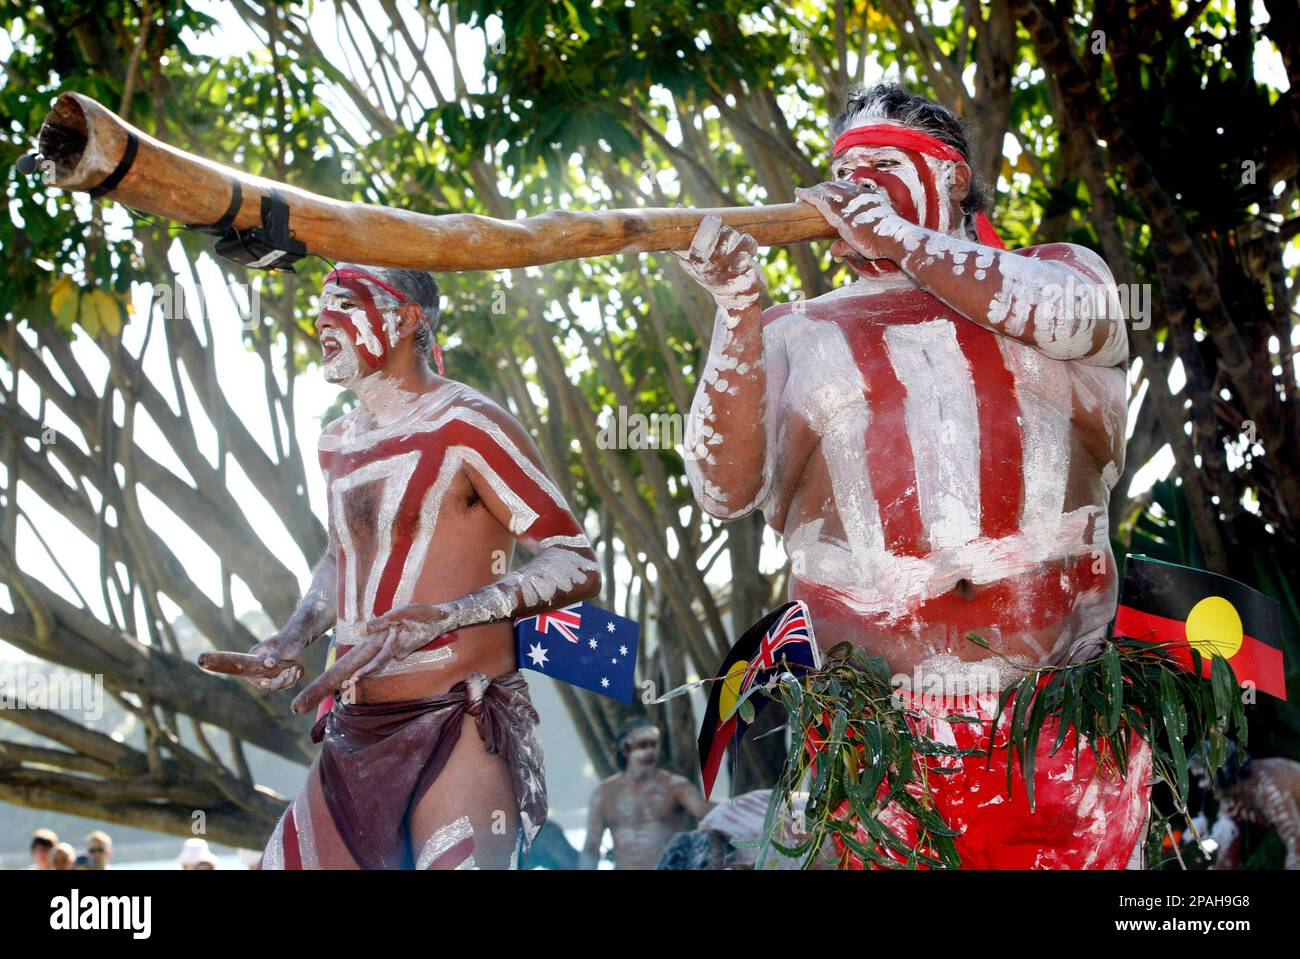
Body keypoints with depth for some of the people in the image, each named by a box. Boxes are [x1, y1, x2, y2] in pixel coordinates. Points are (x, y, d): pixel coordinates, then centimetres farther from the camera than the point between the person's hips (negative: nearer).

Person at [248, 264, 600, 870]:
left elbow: (576, 567, -13)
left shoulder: (466, 427, -9)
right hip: (353, 739, 8)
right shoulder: (338, 442, 15)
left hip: (458, 730, -7)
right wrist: (292, 639, 15)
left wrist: (445, 615, -24)